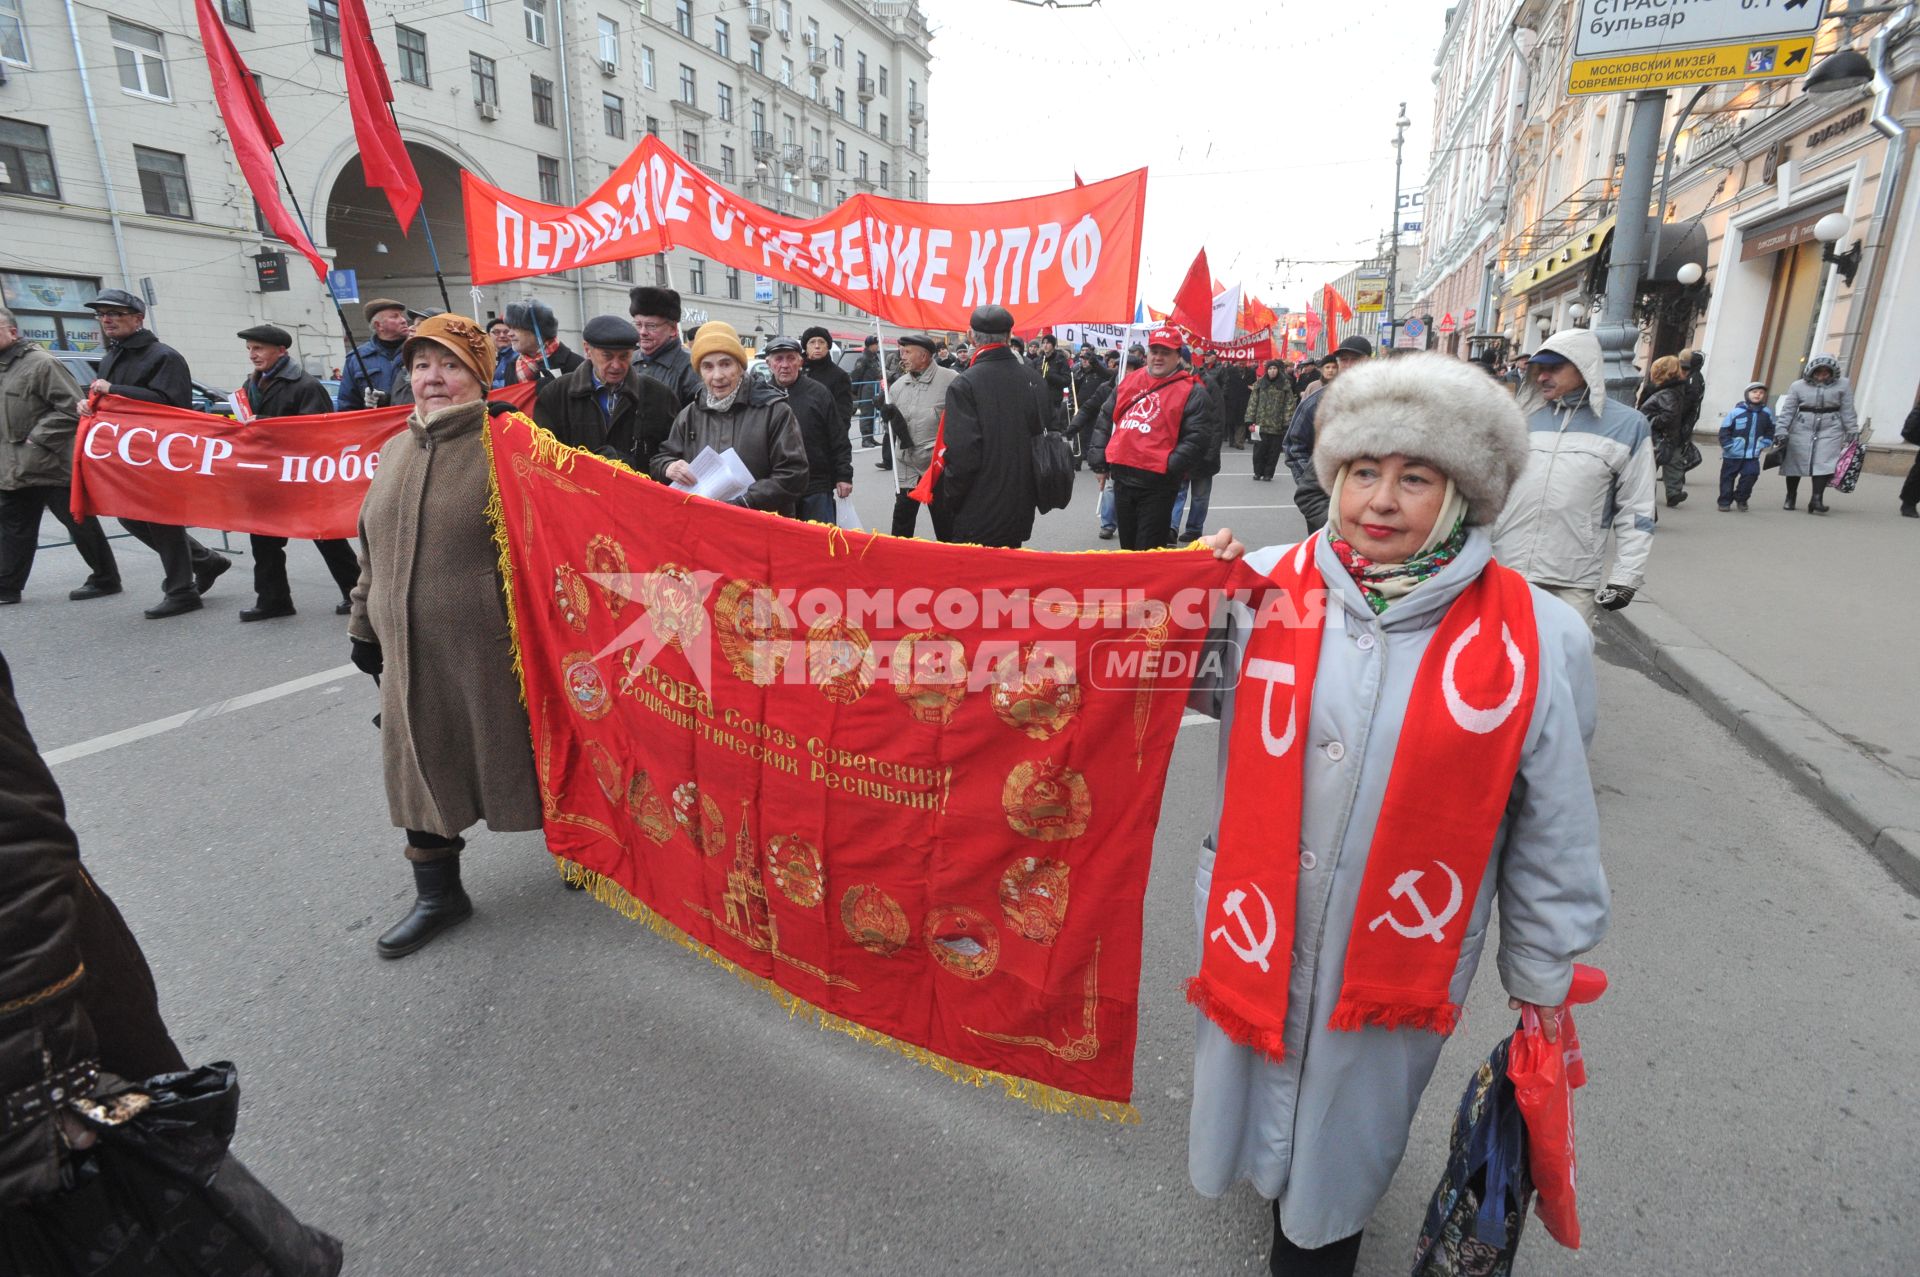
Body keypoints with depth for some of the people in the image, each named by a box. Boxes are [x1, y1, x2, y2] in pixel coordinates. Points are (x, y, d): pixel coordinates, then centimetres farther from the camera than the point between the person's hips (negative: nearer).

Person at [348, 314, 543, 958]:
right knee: (422, 766, 13)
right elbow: (373, 548, 20)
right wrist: (365, 625, 21)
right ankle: (438, 892, 30)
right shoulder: (395, 451, 12)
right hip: (409, 651, 6)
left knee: (510, 757, 7)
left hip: (490, 650, -6)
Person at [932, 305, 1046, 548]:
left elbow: (962, 455, -20)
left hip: (977, 519, -5)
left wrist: (950, 503, -6)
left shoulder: (964, 385, -16)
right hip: (1020, 514, 6)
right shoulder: (1035, 380, 3)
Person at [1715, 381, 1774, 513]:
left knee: (1751, 475, -6)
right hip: (1733, 455, -3)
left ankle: (1741, 499, 13)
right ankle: (1725, 502, 16)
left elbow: (1770, 431, 16)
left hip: (1752, 455, 3)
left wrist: (1763, 445, 6)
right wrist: (1729, 447, -10)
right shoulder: (1736, 412, -9)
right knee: (1728, 477, 5)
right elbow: (1724, 431, -7)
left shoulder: (1766, 413, 3)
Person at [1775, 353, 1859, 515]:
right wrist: (1782, 432, -4)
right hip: (1802, 429, 0)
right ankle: (1790, 498, 22)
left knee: (1824, 463, -10)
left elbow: (1847, 410, 5)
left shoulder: (1842, 385, 3)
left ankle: (1817, 499, -11)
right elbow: (1788, 410, 1)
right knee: (1795, 462, 7)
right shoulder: (1798, 386, 1)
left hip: (1830, 430, 0)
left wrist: (1852, 432, 4)